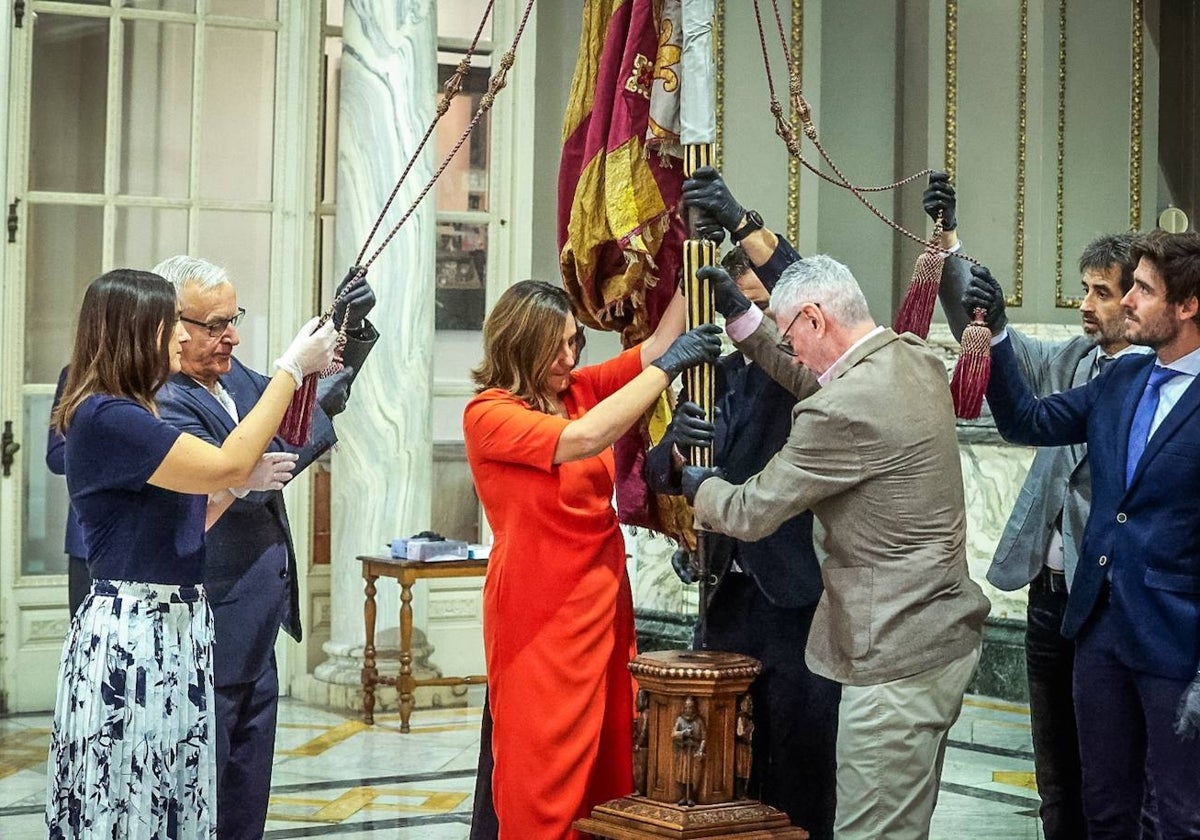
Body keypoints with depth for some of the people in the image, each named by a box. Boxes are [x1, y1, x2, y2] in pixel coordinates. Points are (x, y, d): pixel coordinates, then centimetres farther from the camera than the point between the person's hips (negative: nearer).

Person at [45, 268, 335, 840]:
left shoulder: (130, 416, 15)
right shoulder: (103, 417, -16)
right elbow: (226, 464, -22)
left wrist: (244, 481, 7)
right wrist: (292, 368, -16)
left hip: (173, 630, 9)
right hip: (128, 635, -9)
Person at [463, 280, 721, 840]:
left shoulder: (580, 391, 7)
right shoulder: (487, 414, -12)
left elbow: (652, 349, 6)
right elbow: (580, 439, -26)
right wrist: (667, 367, -23)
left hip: (604, 602, 6)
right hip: (539, 613, -6)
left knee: (608, 766, 8)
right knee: (543, 779, -1)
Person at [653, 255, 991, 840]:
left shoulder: (843, 411, -22)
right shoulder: (917, 359, 5)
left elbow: (752, 513, -11)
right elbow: (812, 383, 26)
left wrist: (697, 486, 9)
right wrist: (743, 319, 23)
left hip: (897, 656, -10)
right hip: (945, 631, 10)